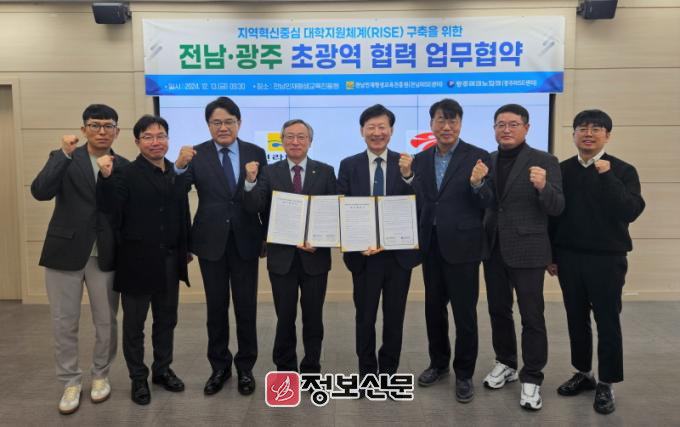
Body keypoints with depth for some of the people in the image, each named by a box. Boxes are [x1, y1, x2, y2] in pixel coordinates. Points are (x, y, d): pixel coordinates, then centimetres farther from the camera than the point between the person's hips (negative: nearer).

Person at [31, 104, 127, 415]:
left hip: (105, 256, 1)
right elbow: (40, 191, -17)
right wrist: (65, 154, -20)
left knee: (106, 322, 10)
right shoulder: (64, 159, 2)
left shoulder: (123, 166, 3)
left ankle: (100, 375, 31)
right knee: (64, 323, 8)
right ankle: (70, 382, 26)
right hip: (65, 252, 0)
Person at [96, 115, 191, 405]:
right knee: (134, 323, 10)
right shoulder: (126, 173, -9)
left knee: (166, 319, 17)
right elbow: (110, 209, -19)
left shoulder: (177, 173, 6)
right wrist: (106, 177, -33)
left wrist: (185, 250, 11)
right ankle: (138, 378, 25)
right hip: (137, 260, -5)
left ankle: (162, 369, 34)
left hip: (169, 260, 5)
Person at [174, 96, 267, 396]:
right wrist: (180, 166, -31)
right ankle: (219, 367, 29)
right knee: (216, 306, 12)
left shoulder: (256, 153, 0)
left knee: (246, 306, 8)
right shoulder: (197, 154, -3)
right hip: (211, 241, 0)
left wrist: (268, 237, 0)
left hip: (245, 241, 0)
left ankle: (245, 367, 25)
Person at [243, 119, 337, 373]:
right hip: (282, 256, 0)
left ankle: (311, 369, 29)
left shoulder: (325, 172, 2)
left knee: (313, 316, 11)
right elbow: (254, 208, -9)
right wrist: (251, 182, -26)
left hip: (315, 255, 0)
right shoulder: (269, 172, 2)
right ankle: (285, 368, 29)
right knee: (285, 317, 10)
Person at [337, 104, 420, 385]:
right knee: (365, 317, 11)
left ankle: (388, 372, 31)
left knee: (394, 317, 13)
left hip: (399, 253, 0)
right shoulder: (348, 165, 1)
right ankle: (367, 373, 30)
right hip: (363, 253, 0)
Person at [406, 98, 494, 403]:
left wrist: (477, 184, -28)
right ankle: (438, 363, 36)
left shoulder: (478, 157, -6)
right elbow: (417, 200, 6)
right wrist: (406, 177, -10)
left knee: (464, 313, 5)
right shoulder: (421, 159, 8)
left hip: (461, 246, -4)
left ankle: (464, 374, 22)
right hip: (430, 246, 5)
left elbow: (490, 205, -9)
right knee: (433, 308, 17)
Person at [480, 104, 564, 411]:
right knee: (498, 311, 16)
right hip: (494, 249, 5)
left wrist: (543, 187, -30)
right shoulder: (487, 160, 6)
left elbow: (557, 209, -12)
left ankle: (531, 378, 17)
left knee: (532, 317, 4)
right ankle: (505, 363, 34)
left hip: (527, 250, -4)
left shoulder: (544, 161, -7)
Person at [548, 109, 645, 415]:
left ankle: (606, 384, 19)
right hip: (569, 258, 3)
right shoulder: (563, 170, 4)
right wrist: (550, 255, 7)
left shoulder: (622, 170, -5)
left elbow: (631, 211, -18)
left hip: (607, 259, -3)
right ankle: (583, 373, 29)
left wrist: (607, 177, -23)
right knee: (576, 319, 12)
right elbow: (552, 214, 7)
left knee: (607, 321, 5)